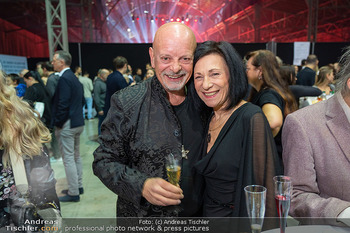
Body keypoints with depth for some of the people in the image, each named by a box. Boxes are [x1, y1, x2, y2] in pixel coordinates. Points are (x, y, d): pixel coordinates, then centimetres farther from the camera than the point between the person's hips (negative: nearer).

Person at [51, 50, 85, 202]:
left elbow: (63, 104, -23)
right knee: (76, 156, 18)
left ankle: (73, 193, 7)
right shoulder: (74, 77, 13)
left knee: (68, 159, -1)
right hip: (77, 122, 10)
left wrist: (57, 123, -14)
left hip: (67, 125, -10)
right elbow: (82, 100, 18)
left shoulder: (64, 78, -17)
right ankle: (78, 186, 29)